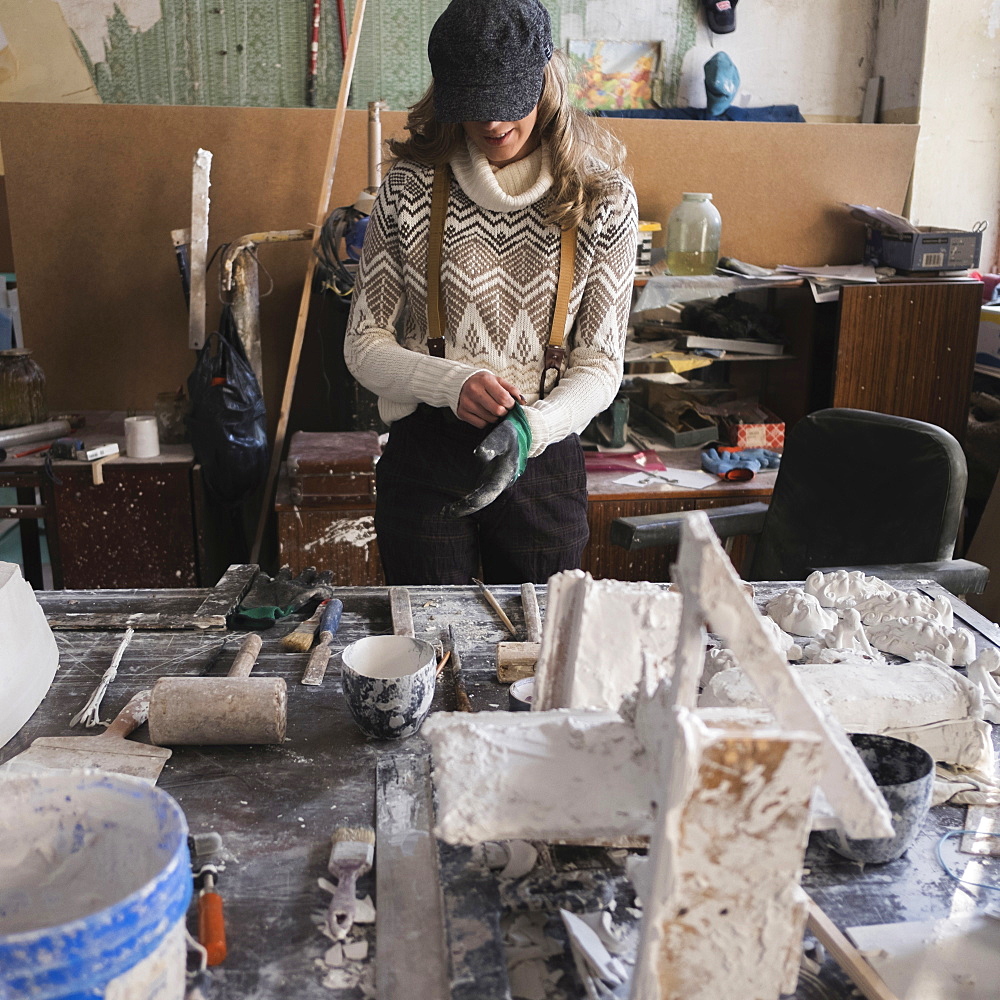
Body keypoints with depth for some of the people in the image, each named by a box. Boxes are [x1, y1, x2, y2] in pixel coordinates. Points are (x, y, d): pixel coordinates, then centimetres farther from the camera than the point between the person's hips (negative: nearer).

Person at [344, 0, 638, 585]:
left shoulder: (603, 200, -4)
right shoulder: (411, 189, -4)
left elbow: (601, 362, -6)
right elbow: (364, 344, -1)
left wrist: (531, 427, -25)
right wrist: (451, 383, -20)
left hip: (544, 458, 1)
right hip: (425, 458, 0)